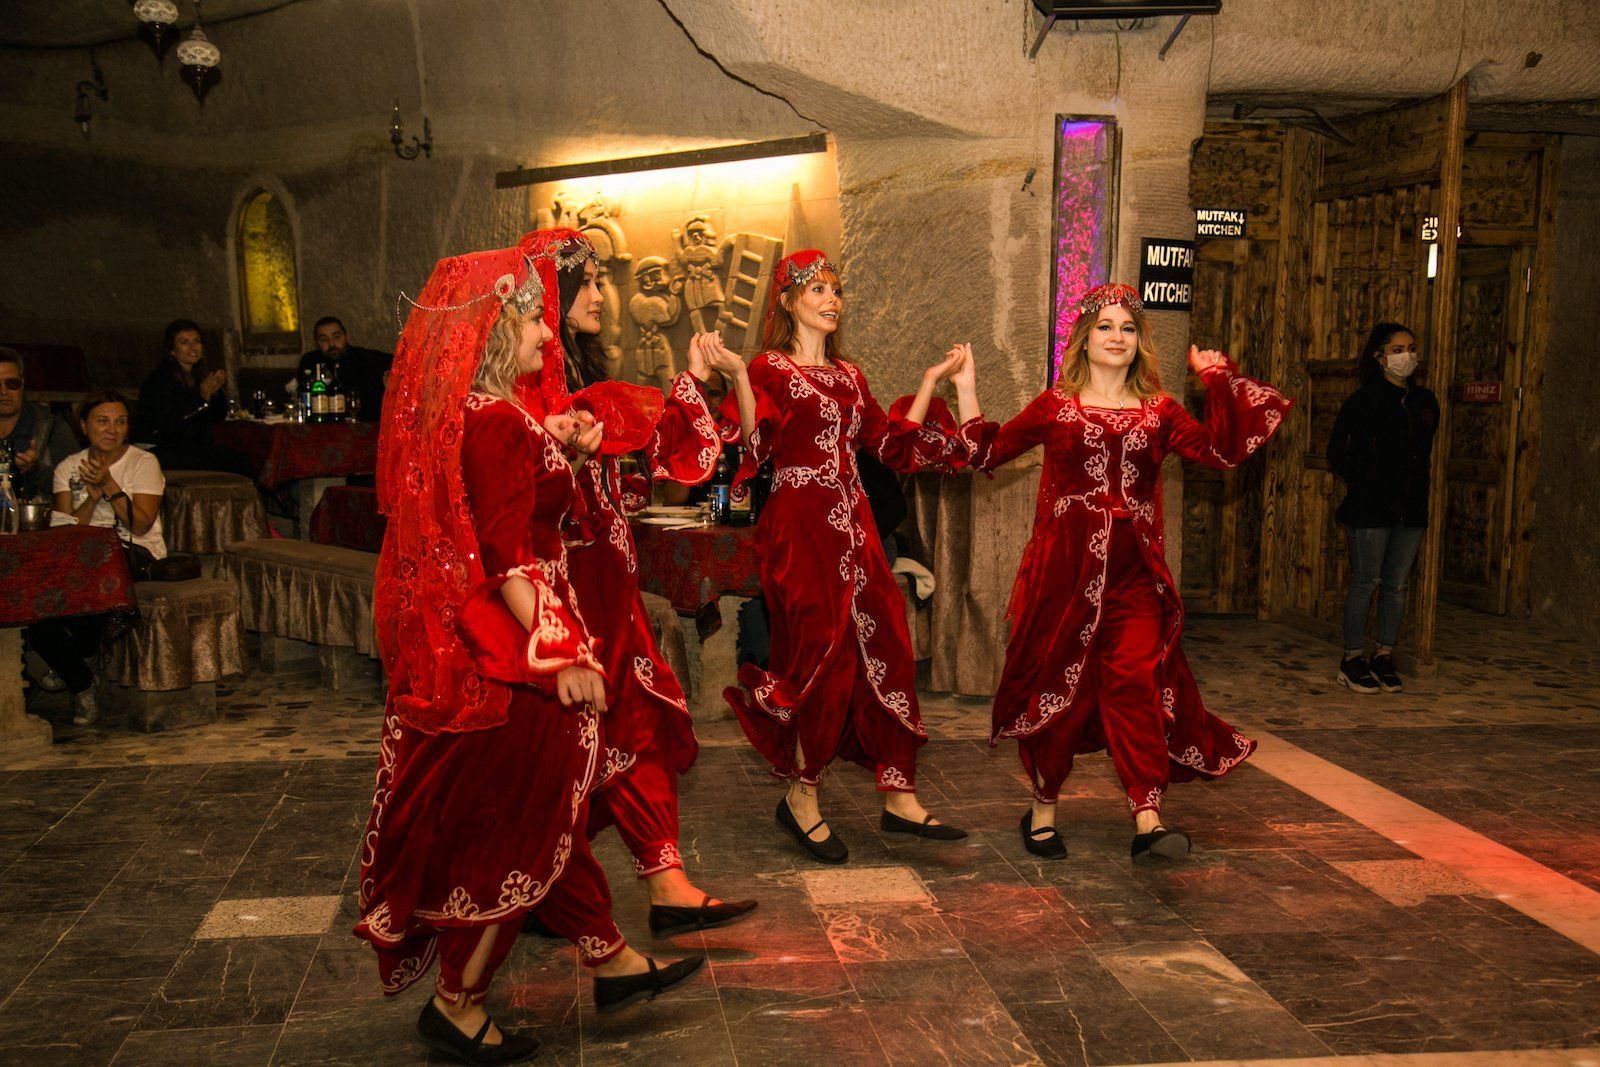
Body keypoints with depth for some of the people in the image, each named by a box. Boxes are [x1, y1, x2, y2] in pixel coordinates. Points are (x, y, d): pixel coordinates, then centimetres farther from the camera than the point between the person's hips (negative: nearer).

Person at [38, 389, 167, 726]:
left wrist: (109, 485, -13)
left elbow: (142, 525, -8)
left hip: (137, 554, -3)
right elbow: (66, 530, 2)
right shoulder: (69, 468, 14)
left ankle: (70, 659, -10)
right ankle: (81, 686, -7)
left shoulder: (144, 463, 4)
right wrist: (93, 494, -12)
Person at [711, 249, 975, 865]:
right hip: (800, 526, -6)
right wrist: (734, 379, -26)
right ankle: (801, 799, 10)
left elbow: (894, 444, 16)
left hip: (853, 525, 7)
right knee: (825, 656, -7)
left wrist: (932, 381, 19)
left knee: (885, 653, 2)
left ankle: (899, 798, 10)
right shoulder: (770, 369, -2)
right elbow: (757, 448, -15)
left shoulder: (849, 376, 18)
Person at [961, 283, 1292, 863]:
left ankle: (1147, 822, -10)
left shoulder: (1158, 411, 10)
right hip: (1063, 567, -1)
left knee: (1136, 682, -10)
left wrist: (1219, 381, 0)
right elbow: (987, 452, 9)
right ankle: (1042, 811, 20)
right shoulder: (1055, 406, 6)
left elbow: (1222, 450, -2)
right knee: (1057, 684, 5)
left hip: (1133, 573, 1)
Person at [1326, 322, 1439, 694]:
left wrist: (1420, 483, 13)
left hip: (1411, 508, 5)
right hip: (1370, 508, -5)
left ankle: (1384, 656, 18)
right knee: (1367, 582, -2)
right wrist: (1360, 486, 0)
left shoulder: (1425, 401, 12)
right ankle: (1353, 659, 8)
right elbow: (1337, 450, 0)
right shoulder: (1364, 400, -5)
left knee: (1397, 584, 8)